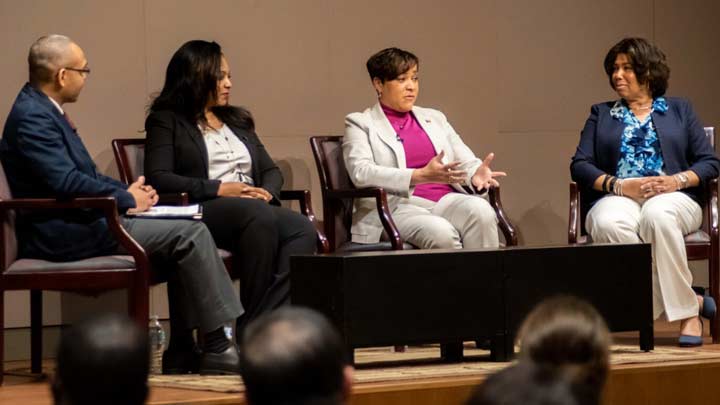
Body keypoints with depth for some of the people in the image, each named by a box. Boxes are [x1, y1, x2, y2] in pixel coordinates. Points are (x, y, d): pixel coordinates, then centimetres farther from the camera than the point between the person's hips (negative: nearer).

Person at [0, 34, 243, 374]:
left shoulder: (44, 110, 16)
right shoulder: (31, 117, -17)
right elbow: (66, 182, -26)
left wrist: (128, 191, 6)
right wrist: (126, 200, -13)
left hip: (81, 221, 11)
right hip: (65, 234, -11)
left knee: (185, 233, 7)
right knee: (190, 232, -15)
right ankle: (218, 347, -11)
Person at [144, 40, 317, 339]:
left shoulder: (238, 121, 29)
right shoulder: (167, 121, 9)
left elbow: (271, 170, 24)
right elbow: (158, 178, -6)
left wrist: (266, 193, -2)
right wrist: (219, 189, -15)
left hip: (256, 209, 6)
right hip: (200, 213, -6)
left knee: (302, 229, -27)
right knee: (260, 216, -37)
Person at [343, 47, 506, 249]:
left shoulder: (434, 118, 25)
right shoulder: (360, 124, 9)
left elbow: (467, 162, 20)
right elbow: (361, 173, -9)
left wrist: (477, 175, -8)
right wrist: (422, 175, -21)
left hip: (446, 201, 4)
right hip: (397, 206, -4)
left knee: (480, 210, -30)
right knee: (441, 233, -36)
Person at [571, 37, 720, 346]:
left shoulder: (679, 110, 20)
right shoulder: (601, 114, 22)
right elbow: (580, 165, 8)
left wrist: (678, 180, -10)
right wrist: (620, 186, -10)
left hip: (672, 198, -1)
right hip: (617, 199, 1)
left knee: (658, 215, -40)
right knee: (609, 225, -38)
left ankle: (686, 311, -34)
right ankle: (689, 302, -31)